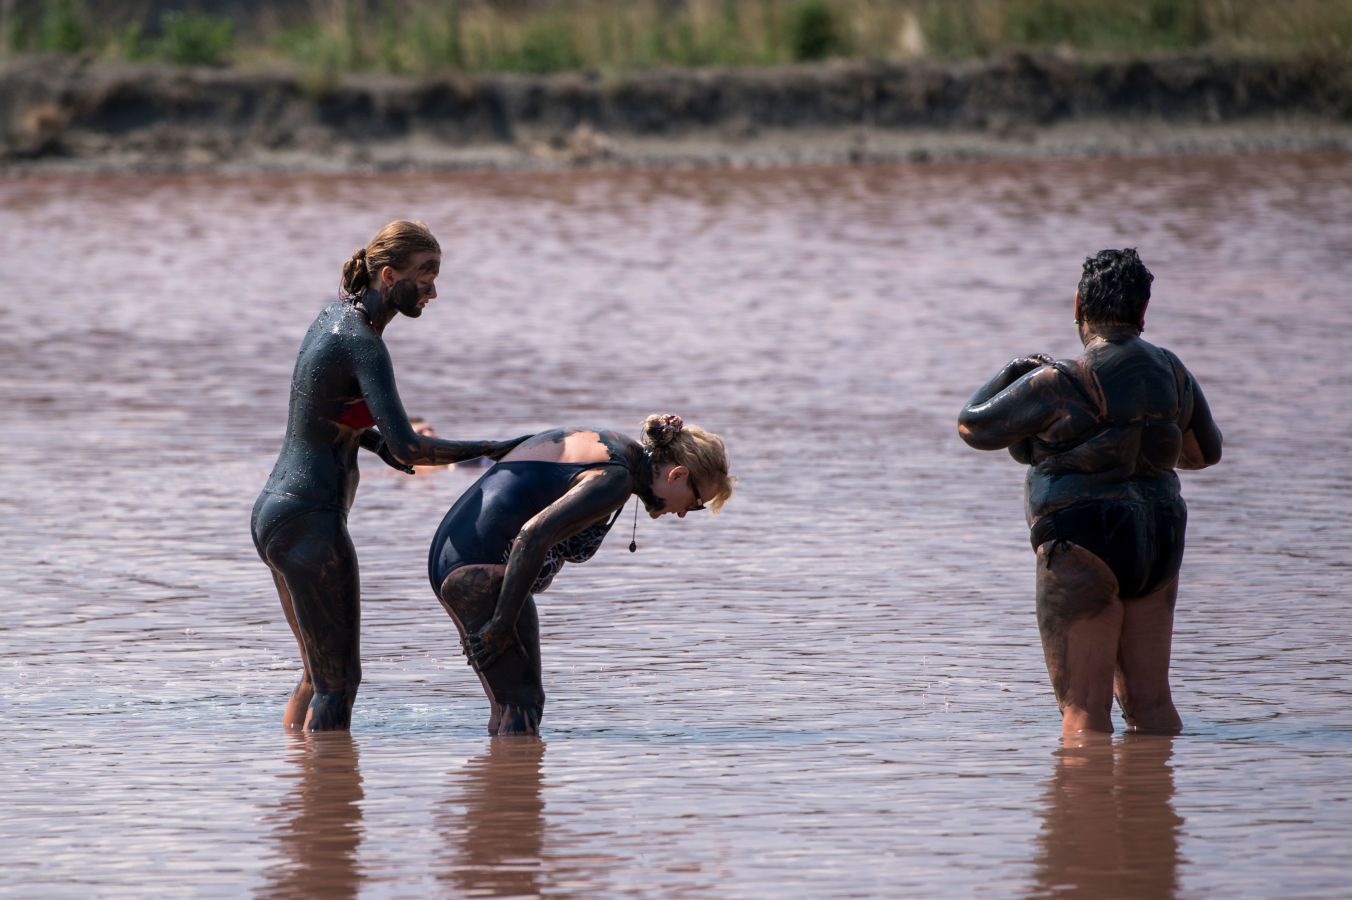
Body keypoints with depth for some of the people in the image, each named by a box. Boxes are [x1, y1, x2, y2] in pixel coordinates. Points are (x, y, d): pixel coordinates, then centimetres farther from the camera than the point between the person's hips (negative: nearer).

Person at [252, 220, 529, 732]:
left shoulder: (336, 315, 10)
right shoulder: (362, 343, -18)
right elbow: (408, 449, -25)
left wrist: (375, 440, 8)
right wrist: (493, 450, -19)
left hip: (273, 511, 10)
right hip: (310, 520, -10)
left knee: (319, 672, 17)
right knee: (338, 679, -5)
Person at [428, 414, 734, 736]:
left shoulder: (590, 441, 18)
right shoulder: (615, 477, -14)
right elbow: (533, 536, -24)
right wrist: (503, 623, -20)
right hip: (483, 571, -10)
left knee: (507, 708, 12)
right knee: (521, 708, -11)